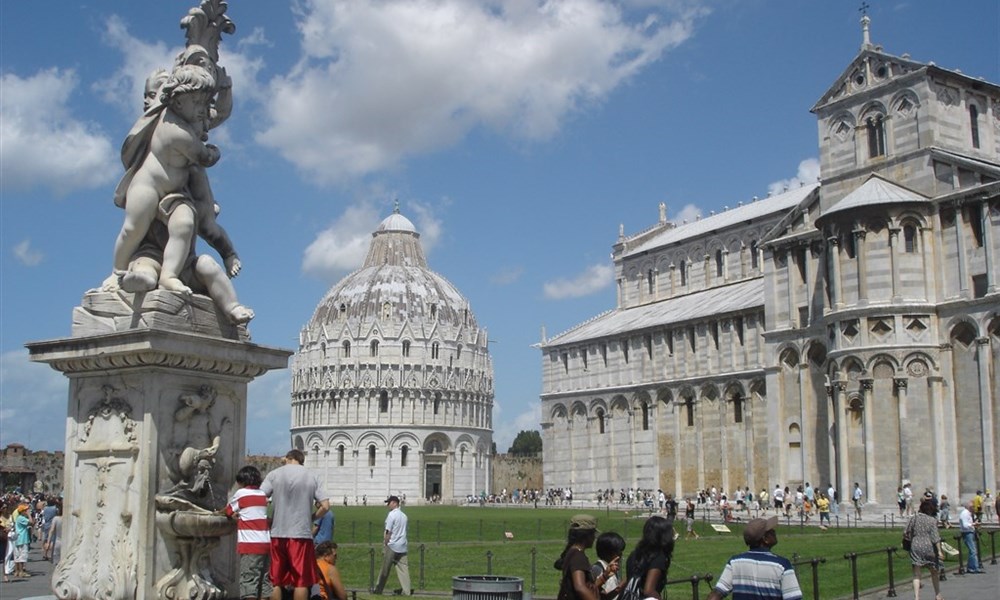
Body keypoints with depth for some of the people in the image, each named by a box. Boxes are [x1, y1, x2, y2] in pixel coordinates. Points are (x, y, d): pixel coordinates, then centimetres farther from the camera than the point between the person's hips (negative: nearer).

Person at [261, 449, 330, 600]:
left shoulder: (274, 474, 4)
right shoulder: (310, 477, 6)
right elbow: (325, 506, 1)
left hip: (278, 533, 1)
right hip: (302, 533, 0)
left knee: (276, 581, 9)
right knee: (301, 581, 3)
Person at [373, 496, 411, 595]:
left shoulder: (392, 514, -12)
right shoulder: (404, 515, 10)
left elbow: (388, 532, -13)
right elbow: (403, 531, 12)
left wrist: (385, 544, -8)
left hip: (392, 546, -6)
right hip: (402, 546, 6)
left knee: (385, 570, 5)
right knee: (403, 569, 4)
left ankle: (378, 590, 15)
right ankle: (406, 590, -1)